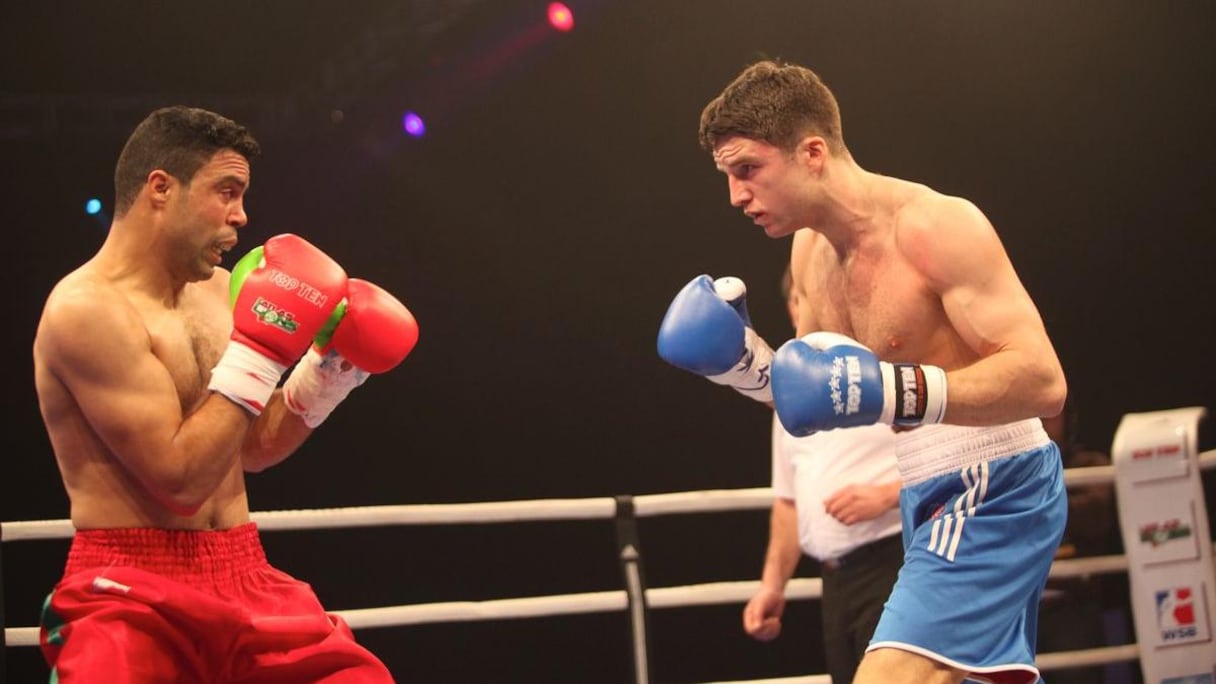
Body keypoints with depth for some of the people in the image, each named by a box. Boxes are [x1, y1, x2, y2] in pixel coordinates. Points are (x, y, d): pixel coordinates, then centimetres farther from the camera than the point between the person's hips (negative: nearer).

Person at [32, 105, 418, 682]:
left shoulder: (216, 291, 12)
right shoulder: (87, 311, -13)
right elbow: (180, 479, -18)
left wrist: (335, 365, 10)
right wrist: (259, 353, -16)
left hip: (243, 579, 7)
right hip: (129, 593, -7)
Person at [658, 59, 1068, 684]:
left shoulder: (936, 226, -19)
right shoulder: (810, 249, 6)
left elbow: (1043, 381, -26)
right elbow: (819, 390, 18)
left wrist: (898, 392, -37)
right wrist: (748, 367, -2)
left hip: (994, 491, -9)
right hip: (930, 494, 10)